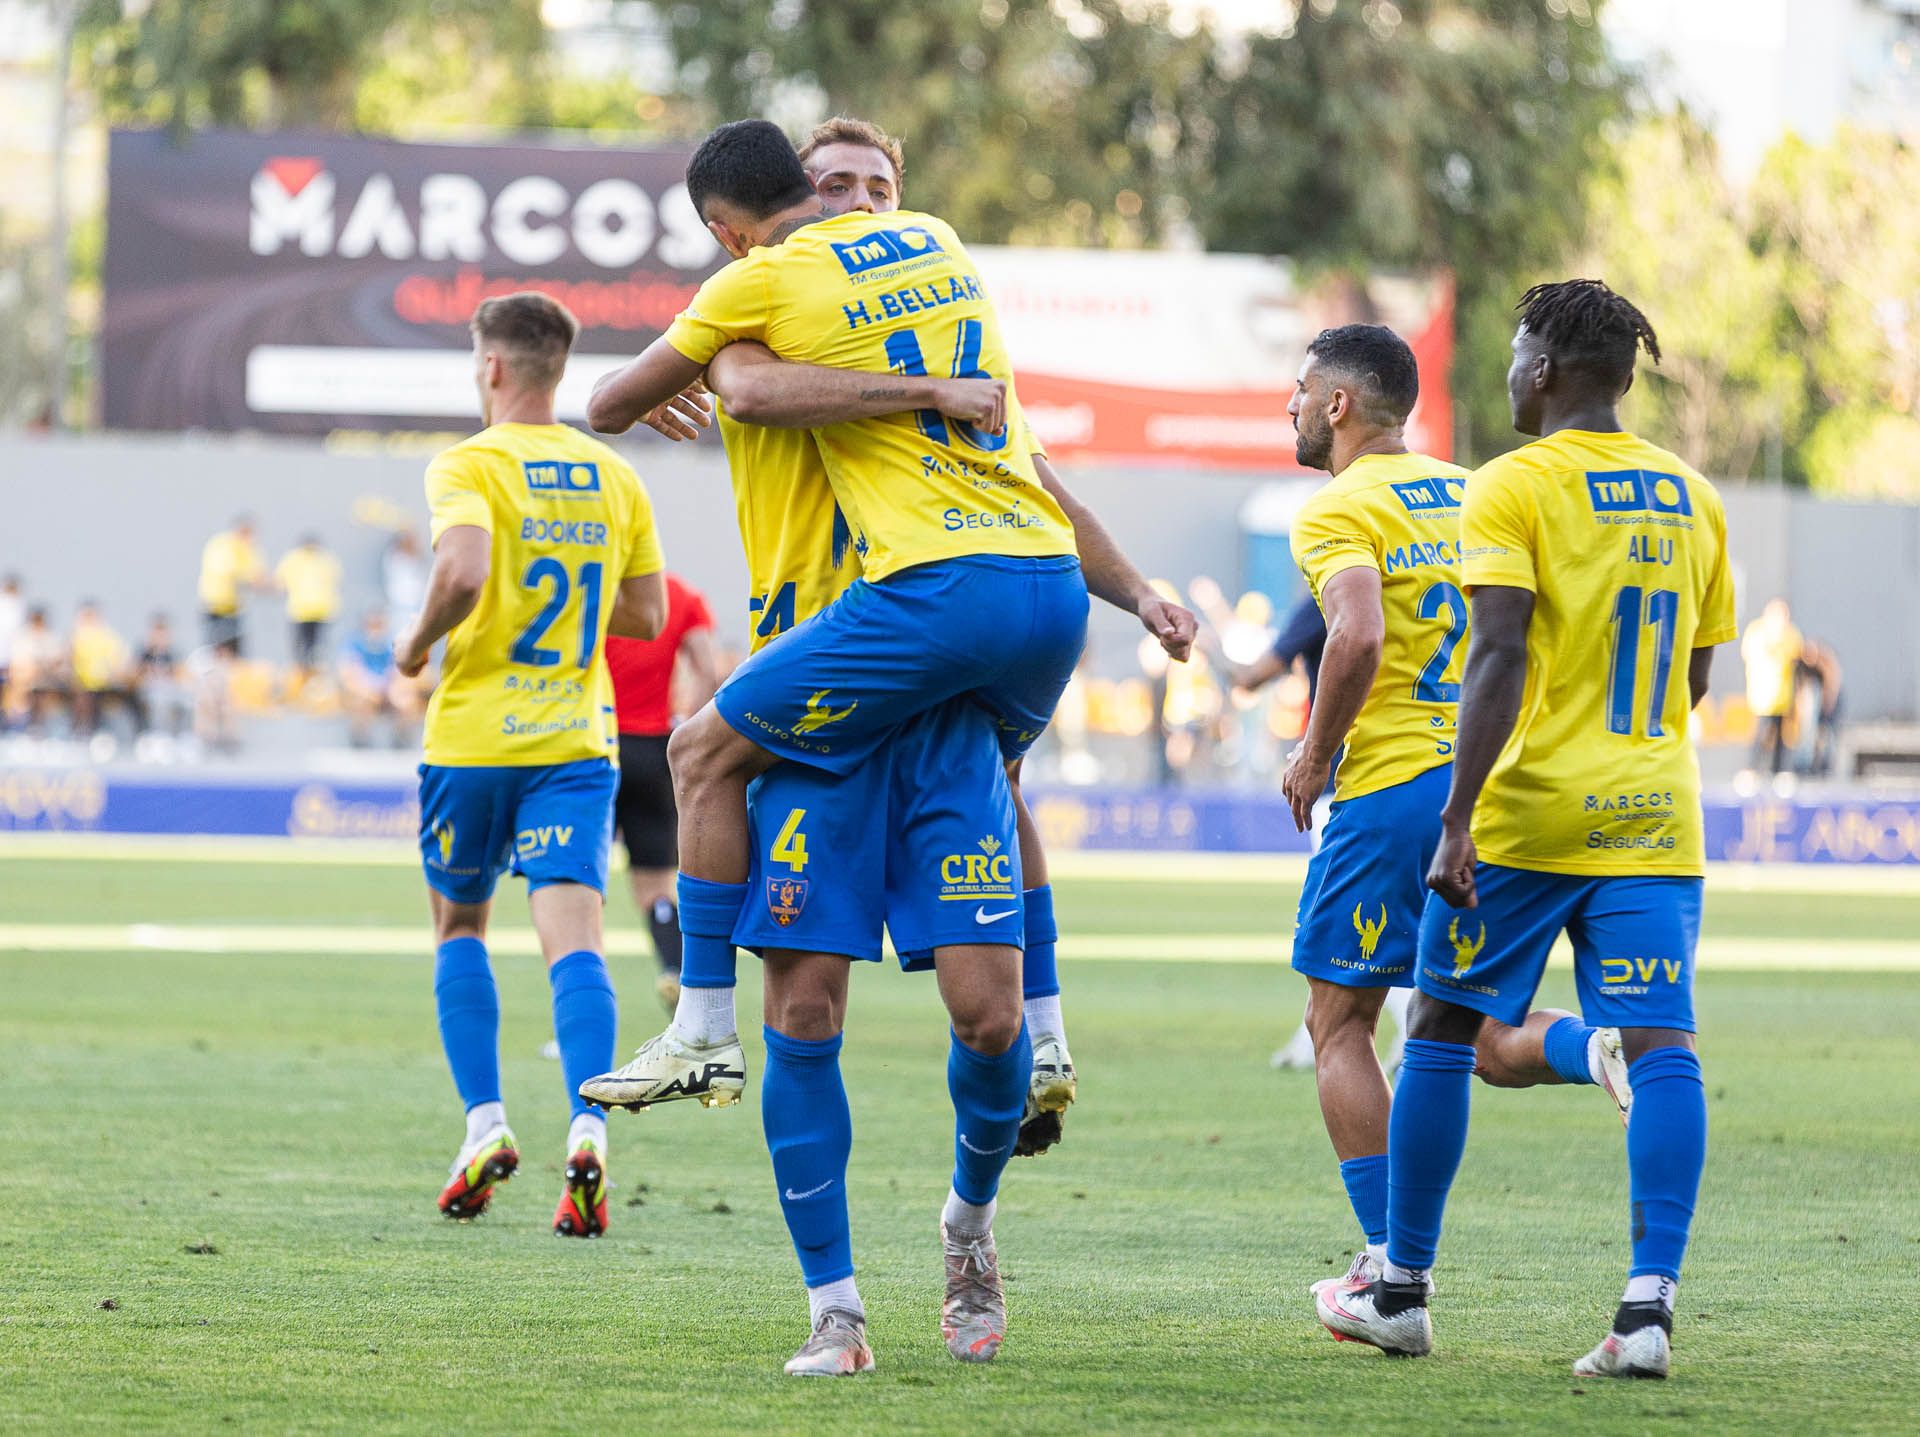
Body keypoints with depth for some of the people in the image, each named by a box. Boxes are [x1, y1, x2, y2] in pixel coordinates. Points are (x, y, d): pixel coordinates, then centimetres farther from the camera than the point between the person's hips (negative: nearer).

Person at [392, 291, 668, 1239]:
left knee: (459, 926, 18)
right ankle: (587, 1132, -28)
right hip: (576, 740, 3)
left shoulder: (467, 467, -8)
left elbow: (463, 569, -26)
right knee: (573, 937, -9)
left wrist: (418, 642, -8)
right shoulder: (615, 477, 9)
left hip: (473, 736, -3)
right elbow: (647, 615, 13)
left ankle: (484, 1124, 10)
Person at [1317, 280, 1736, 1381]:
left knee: (1442, 1032, 11)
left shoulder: (1513, 488, -7)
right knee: (1661, 1047, -4)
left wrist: (1458, 819, -19)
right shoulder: (1692, 497, 11)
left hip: (1530, 812, -4)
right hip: (1655, 819, 4)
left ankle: (1403, 1291, 18)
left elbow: (1501, 656, -17)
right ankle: (1651, 1302, -19)